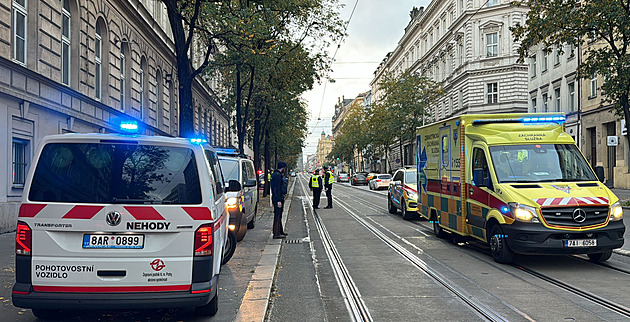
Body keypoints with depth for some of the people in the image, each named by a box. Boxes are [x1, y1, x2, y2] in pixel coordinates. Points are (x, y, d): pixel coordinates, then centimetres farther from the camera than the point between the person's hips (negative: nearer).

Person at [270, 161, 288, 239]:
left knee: (278, 215, 18)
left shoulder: (275, 174, 17)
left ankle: (280, 231, 28)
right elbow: (277, 189, -22)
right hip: (278, 198, -11)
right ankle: (276, 234, -7)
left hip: (276, 198, 11)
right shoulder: (277, 175, -17)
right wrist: (279, 201, -23)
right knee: (278, 215, -8)